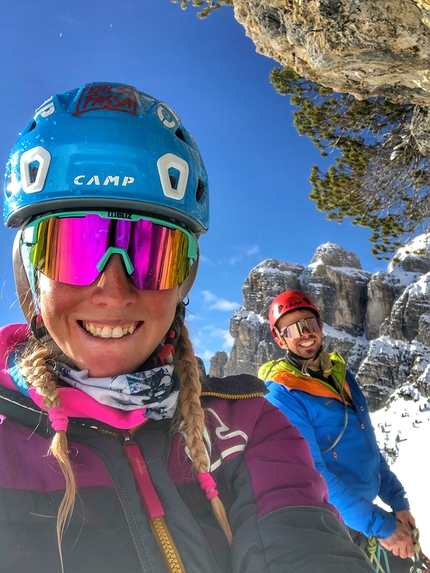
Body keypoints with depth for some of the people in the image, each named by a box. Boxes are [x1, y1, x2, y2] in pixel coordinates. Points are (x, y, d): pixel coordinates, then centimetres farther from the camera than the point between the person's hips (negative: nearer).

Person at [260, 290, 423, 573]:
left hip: (370, 510, 7)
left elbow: (368, 445, 10)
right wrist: (380, 526, -21)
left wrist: (398, 502, 6)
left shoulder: (341, 372, 3)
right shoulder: (280, 395, -20)